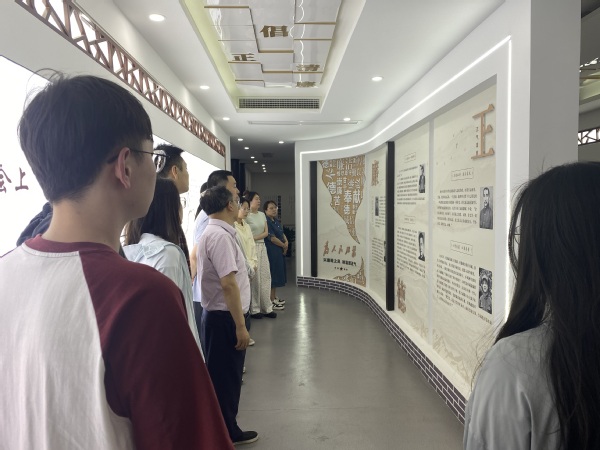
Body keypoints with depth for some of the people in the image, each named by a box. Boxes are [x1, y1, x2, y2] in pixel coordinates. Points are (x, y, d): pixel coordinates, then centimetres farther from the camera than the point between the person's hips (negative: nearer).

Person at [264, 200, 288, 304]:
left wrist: (286, 242, -3)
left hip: (280, 250, 10)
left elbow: (282, 234, 17)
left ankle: (275, 296, 25)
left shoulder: (276, 221, 13)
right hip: (272, 251, -10)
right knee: (272, 273, -4)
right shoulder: (266, 222, -15)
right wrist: (284, 246, -8)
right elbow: (272, 238, -19)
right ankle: (271, 299, 3)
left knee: (278, 272, 14)